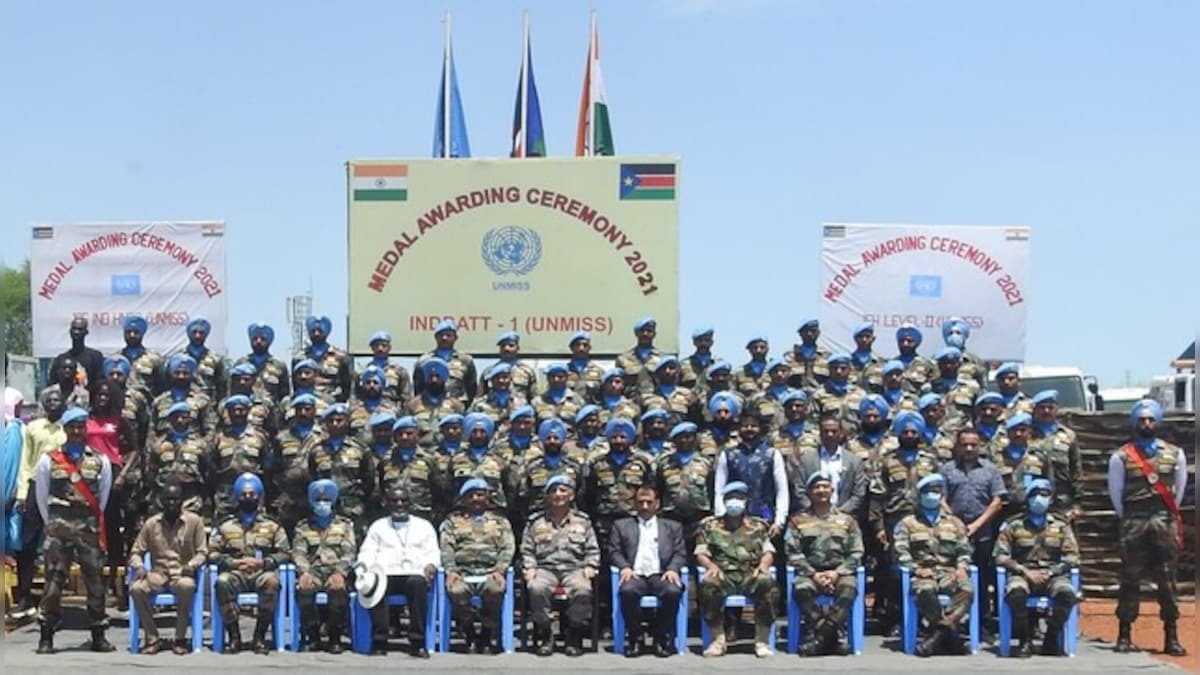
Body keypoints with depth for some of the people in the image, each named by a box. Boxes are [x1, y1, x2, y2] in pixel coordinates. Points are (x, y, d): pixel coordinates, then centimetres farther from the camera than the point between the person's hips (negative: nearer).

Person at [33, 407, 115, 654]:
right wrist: (52, 524, 9)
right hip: (58, 528, -1)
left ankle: (98, 636, 9)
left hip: (90, 529, 1)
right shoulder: (48, 460, 4)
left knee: (95, 580, 2)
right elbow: (41, 497, 9)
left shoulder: (100, 460, 7)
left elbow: (103, 496, 12)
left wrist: (92, 523, 12)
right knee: (54, 580, -3)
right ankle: (46, 637, 1)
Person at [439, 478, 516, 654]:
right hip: (462, 571, 0)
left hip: (490, 571, 0)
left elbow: (508, 547, 10)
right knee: (456, 591, -34)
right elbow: (446, 548, 8)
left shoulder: (499, 520, 22)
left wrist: (500, 570, -8)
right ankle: (470, 636, -13)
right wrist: (450, 570, -10)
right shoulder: (453, 520, 21)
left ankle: (486, 637, -16)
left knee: (496, 589, -35)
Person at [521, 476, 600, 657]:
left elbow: (592, 550, 16)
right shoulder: (536, 522, 16)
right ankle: (544, 636, -20)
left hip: (574, 568, 0)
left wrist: (590, 566, -2)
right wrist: (530, 567, -2)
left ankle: (573, 638, -19)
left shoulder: (583, 521, 17)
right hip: (545, 568, 0)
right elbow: (527, 549, 15)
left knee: (582, 590, -35)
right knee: (536, 588, -35)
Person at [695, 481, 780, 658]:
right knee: (707, 584, -37)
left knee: (768, 584, -35)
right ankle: (718, 639, -26)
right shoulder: (710, 525, 19)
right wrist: (711, 565, -11)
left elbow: (768, 551, 15)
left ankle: (762, 641, -26)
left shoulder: (758, 525, 23)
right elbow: (701, 553, 11)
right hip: (722, 574, 0)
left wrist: (764, 564, -9)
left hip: (751, 574, 0)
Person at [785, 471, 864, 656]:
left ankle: (820, 635, -30)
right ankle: (834, 635, -28)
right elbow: (793, 554, 3)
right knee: (801, 588, -35)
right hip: (810, 573, 0)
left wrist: (837, 573, -9)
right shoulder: (798, 521, 13)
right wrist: (813, 574, -11)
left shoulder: (847, 520, 16)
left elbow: (855, 553, 8)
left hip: (839, 573, 0)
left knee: (849, 587, -34)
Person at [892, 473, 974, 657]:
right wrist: (916, 569, -12)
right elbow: (901, 551, 4)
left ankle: (939, 632, -32)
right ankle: (950, 632, -27)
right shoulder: (908, 523, 16)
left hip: (949, 572, 2)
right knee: (925, 590, -39)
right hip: (923, 572, -2)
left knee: (967, 589, -33)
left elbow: (964, 550, 17)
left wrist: (962, 568, -4)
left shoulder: (954, 522, 24)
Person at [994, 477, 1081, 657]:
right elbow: (1000, 556, 1)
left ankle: (1051, 640, -15)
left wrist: (1050, 572, -9)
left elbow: (1072, 557, 5)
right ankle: (1024, 641, -18)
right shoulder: (1014, 525, 6)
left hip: (1052, 575, 1)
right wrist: (1025, 571, -10)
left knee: (1068, 594, -32)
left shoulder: (1061, 526, 10)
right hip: (1022, 573, -1)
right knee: (1016, 592, -36)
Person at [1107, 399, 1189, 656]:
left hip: (1166, 525, 2)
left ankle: (1171, 637, 7)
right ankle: (1124, 636, 6)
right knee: (1130, 579, 0)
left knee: (1168, 581, 3)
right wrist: (1128, 520, 9)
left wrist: (1168, 517, 14)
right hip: (1134, 526, -1)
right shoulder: (1121, 457, 0)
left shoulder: (1175, 454, 6)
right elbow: (1115, 493, 5)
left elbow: (1179, 489, 13)